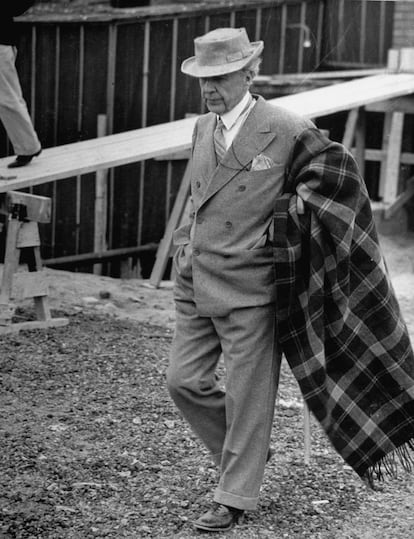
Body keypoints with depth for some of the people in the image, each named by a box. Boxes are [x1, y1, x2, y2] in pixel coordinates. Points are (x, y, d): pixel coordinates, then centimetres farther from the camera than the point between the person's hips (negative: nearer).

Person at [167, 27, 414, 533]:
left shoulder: (287, 130, -11)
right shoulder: (202, 129, 9)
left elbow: (335, 168, 1)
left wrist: (291, 213, -5)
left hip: (250, 286, -6)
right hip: (196, 282, 6)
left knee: (247, 393, 1)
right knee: (183, 381, 7)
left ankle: (235, 498, 15)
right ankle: (243, 452, 30)